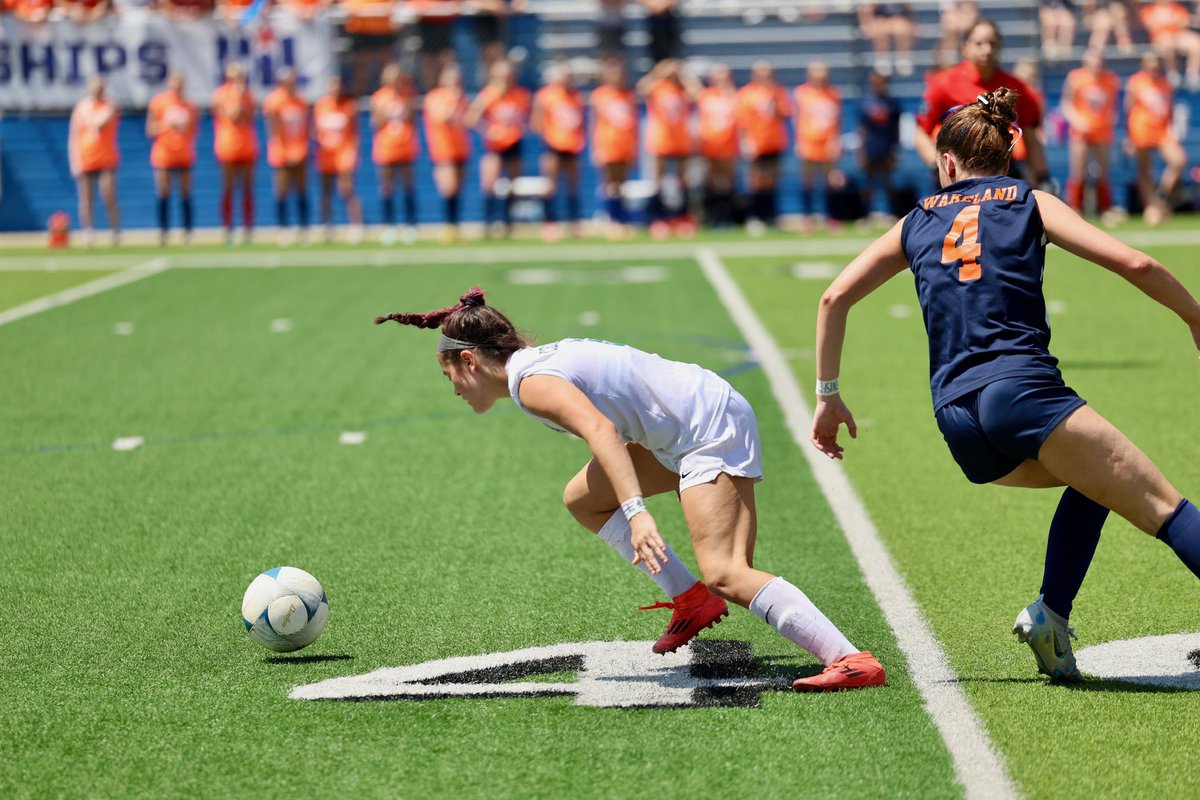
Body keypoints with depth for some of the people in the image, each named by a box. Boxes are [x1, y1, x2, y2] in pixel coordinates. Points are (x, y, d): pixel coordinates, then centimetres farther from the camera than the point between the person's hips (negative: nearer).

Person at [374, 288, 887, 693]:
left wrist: (635, 512, -43)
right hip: (683, 431, 10)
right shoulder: (542, 360, 14)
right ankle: (691, 601, 18)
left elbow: (600, 430, -33)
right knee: (582, 499, 19)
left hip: (711, 430, -10)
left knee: (725, 574, -22)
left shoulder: (530, 382, -16)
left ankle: (852, 661, -30)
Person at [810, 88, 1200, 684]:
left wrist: (828, 395, 24)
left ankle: (1049, 615, 10)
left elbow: (835, 297, 19)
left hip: (957, 419, 5)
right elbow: (1134, 264, 4)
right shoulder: (1030, 203, 13)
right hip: (1020, 387, -5)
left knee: (1093, 479, 27)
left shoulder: (918, 222, 22)